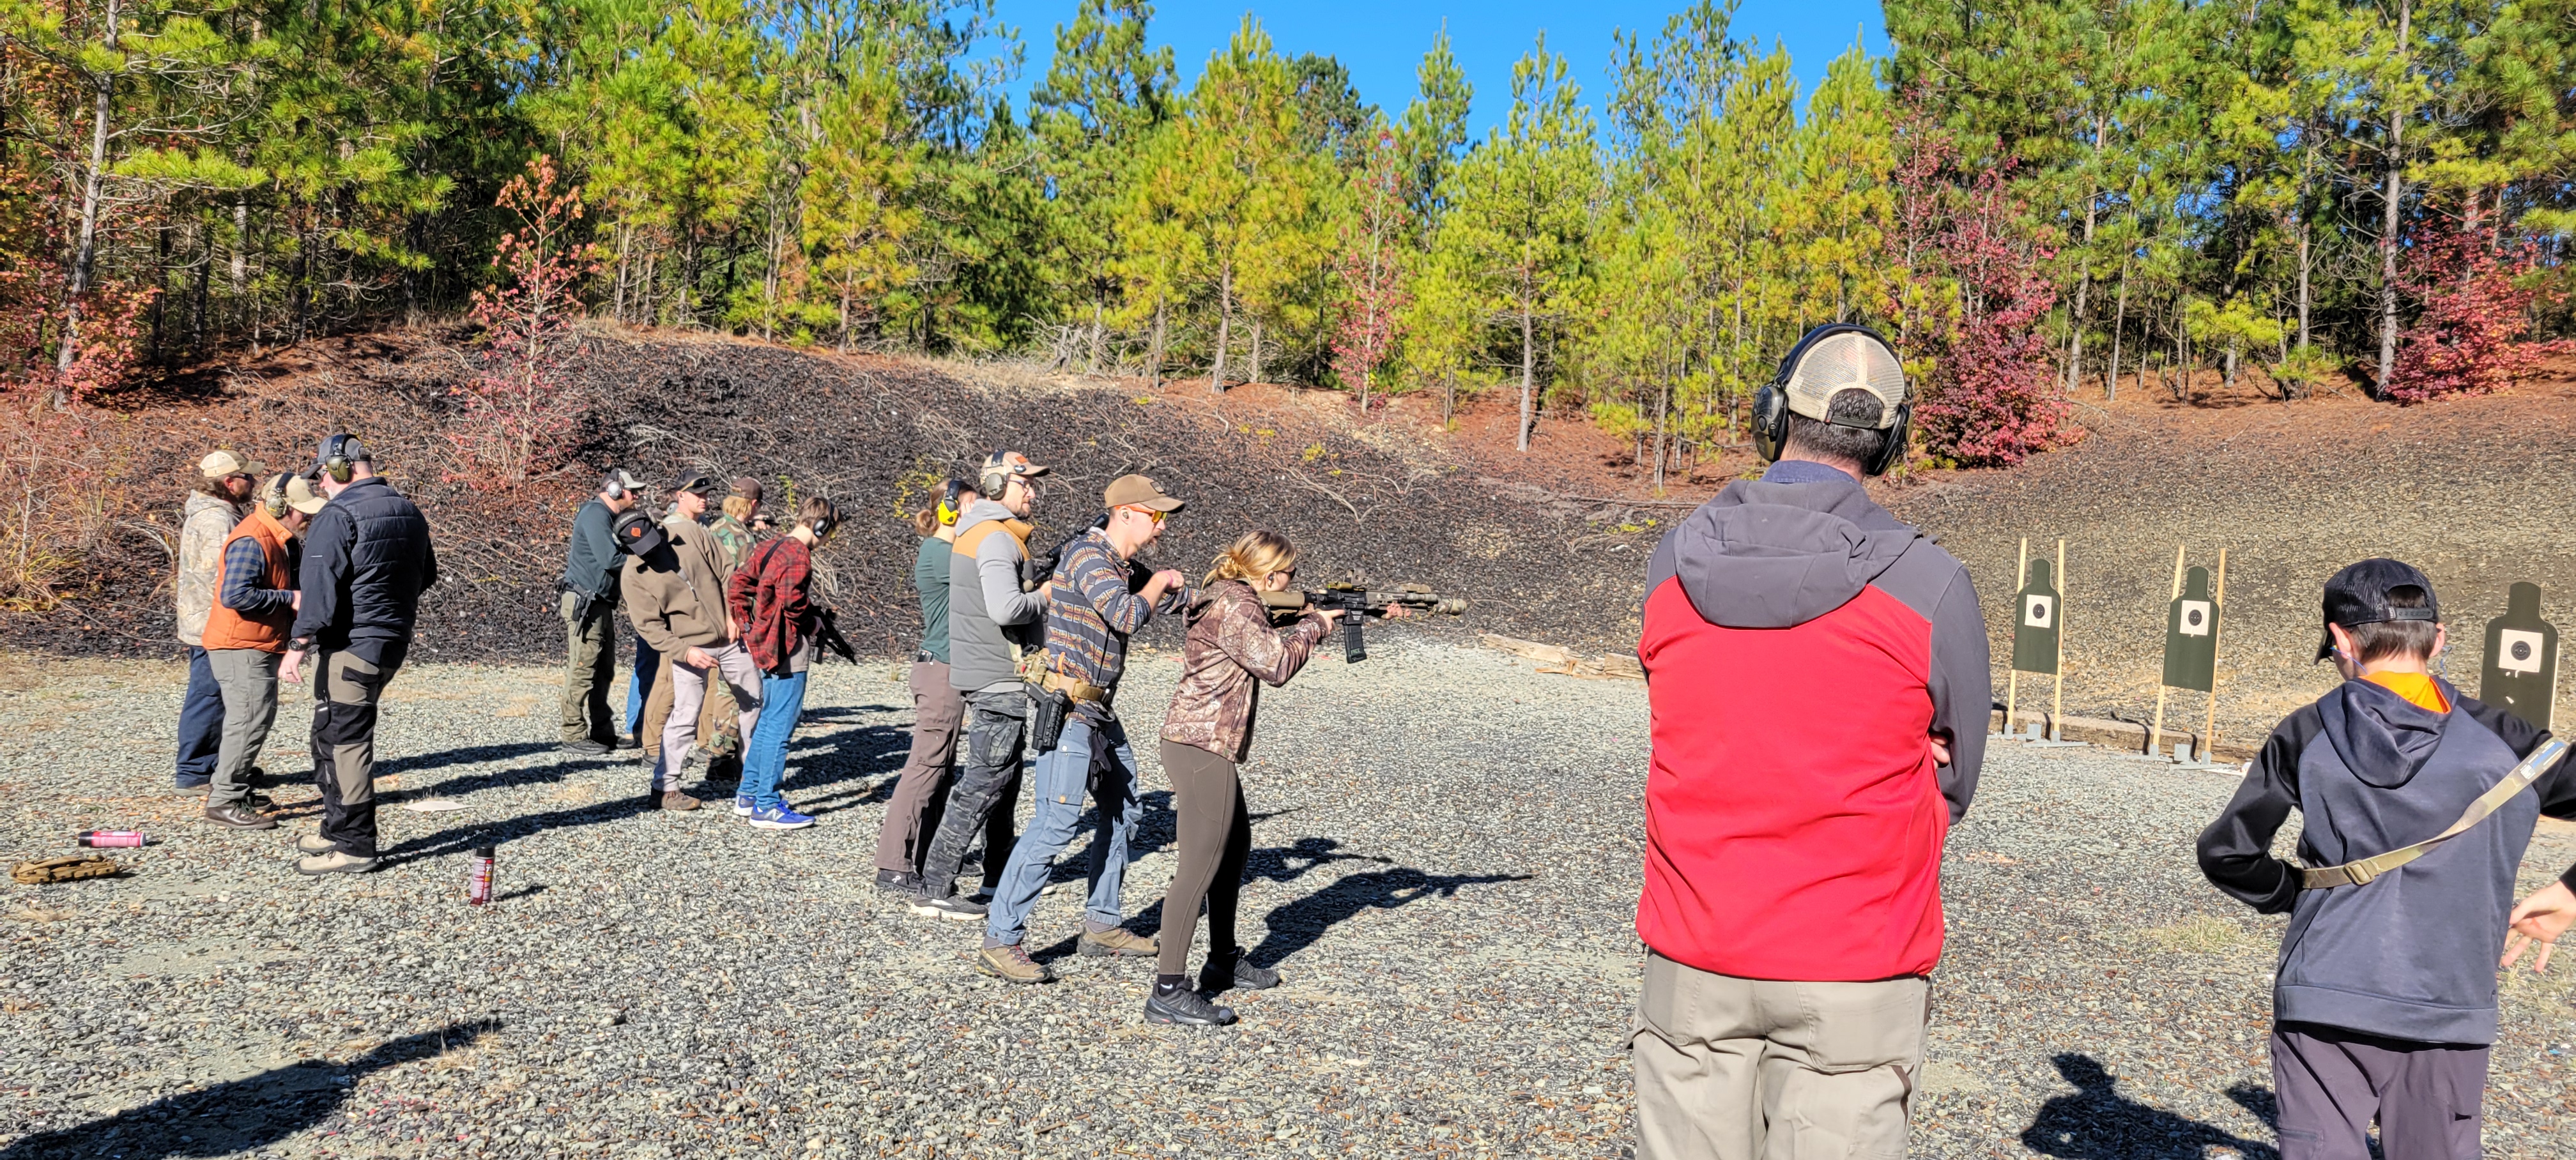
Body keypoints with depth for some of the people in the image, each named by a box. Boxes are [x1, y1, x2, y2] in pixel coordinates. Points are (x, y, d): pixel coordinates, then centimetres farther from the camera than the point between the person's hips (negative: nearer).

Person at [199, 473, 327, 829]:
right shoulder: (251, 542, -21)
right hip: (241, 647, -11)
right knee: (251, 721, -11)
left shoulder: (280, 539, 10)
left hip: (258, 646, 11)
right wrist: (290, 598, -25)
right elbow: (235, 595, -29)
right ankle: (224, 802, -6)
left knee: (254, 718, 20)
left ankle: (227, 786, 33)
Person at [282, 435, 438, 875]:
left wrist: (298, 645, -19)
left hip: (350, 644, -9)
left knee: (345, 743, -4)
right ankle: (337, 831, 29)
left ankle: (354, 848, -1)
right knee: (331, 739, 21)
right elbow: (427, 575, 22)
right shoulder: (409, 512, 12)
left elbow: (320, 587, -20)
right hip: (393, 642, 9)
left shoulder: (338, 515, -14)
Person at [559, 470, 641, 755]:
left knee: (603, 672, 15)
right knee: (582, 672, -7)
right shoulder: (594, 514, -13)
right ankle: (575, 737, -3)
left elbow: (617, 553, 16)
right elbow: (610, 559, -21)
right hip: (585, 604, -11)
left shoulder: (608, 517, 18)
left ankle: (602, 731, 23)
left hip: (602, 604, 11)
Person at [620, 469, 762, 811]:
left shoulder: (691, 534, -3)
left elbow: (725, 574, 2)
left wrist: (733, 613, -9)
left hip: (730, 638, 5)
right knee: (685, 717, -9)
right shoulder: (633, 574, -11)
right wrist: (686, 652, -23)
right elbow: (649, 626, -14)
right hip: (690, 647, -5)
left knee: (753, 700, 16)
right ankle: (663, 789, 1)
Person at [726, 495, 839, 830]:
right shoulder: (798, 556, -16)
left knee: (768, 722, 19)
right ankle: (767, 808, 0)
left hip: (766, 648, 10)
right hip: (788, 653, -10)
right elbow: (791, 602, -26)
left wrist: (748, 626, 14)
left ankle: (748, 795, 27)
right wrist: (813, 623, -9)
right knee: (779, 728, -4)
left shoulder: (771, 548, 12)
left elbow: (737, 583, 14)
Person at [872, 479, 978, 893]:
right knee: (926, 766, -8)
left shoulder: (950, 553, 16)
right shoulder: (936, 552, -14)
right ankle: (893, 866, -4)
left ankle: (929, 854, 24)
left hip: (949, 670, 10)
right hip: (941, 670, -10)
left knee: (941, 765, 15)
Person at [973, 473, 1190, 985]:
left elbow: (1185, 596, 23)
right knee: (1056, 822, -13)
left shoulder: (1121, 565, 15)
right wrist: (1159, 582, -6)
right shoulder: (1087, 553, -14)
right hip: (1068, 709, -10)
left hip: (1099, 712, 10)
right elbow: (1126, 615, -24)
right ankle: (1000, 942, -8)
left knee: (1122, 810, 16)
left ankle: (1102, 925, 26)